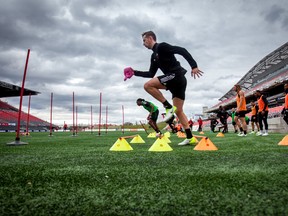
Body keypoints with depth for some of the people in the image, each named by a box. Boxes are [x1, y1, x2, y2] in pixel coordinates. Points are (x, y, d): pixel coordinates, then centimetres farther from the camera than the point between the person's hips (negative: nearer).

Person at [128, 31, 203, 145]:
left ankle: (168, 107, -13)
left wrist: (194, 66, -19)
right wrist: (135, 72, 22)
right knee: (178, 111, 7)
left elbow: (182, 51, -12)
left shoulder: (162, 46, -3)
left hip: (176, 76, -9)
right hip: (176, 80, 9)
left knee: (148, 85, -16)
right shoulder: (154, 56, 24)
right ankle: (190, 138, 10)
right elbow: (151, 74, 25)